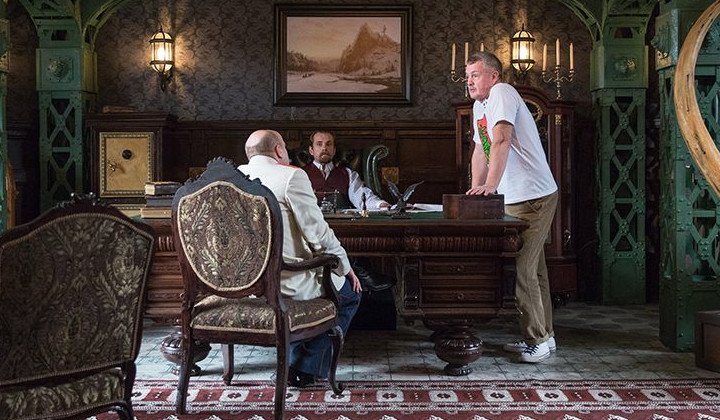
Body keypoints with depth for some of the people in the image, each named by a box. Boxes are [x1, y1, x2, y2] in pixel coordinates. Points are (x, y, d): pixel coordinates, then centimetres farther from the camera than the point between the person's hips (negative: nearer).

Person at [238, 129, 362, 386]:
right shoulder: (291, 176, -12)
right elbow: (318, 232, -13)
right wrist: (346, 268, 2)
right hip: (285, 281, -7)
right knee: (350, 293, 17)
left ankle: (295, 364, 33)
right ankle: (307, 369, 15)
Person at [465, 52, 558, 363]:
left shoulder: (502, 93, -13)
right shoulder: (480, 106, 16)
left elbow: (502, 141, -27)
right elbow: (480, 150, 20)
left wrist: (490, 185, -36)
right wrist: (475, 190, 12)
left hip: (533, 197, -10)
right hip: (516, 198, 10)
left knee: (522, 269, -10)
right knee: (532, 269, 15)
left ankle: (537, 341, 1)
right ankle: (544, 336, 25)